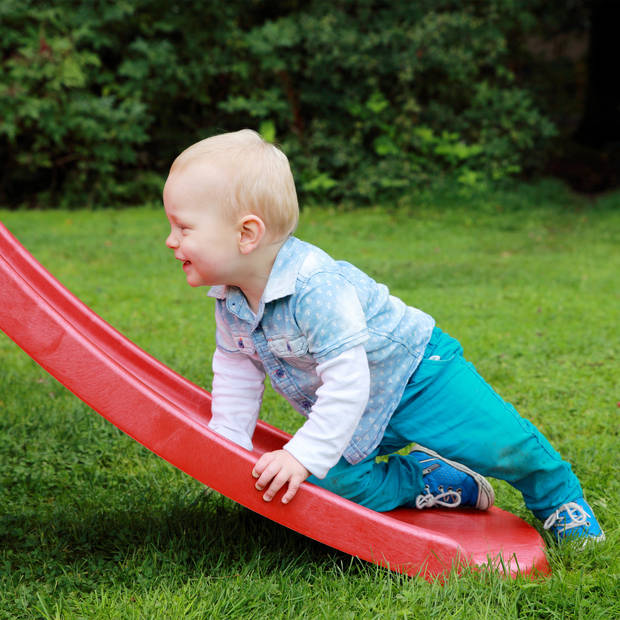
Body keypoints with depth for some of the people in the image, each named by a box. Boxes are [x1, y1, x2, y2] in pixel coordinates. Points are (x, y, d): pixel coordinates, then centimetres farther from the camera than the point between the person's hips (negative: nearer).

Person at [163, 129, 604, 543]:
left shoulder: (317, 288, -37)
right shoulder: (230, 301, -10)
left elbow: (347, 381, -37)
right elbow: (235, 371, 5)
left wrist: (304, 454, -36)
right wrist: (227, 443, -1)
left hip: (413, 372, -7)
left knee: (501, 442, -14)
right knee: (336, 482, -11)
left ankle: (559, 497, 17)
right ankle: (432, 479, 7)